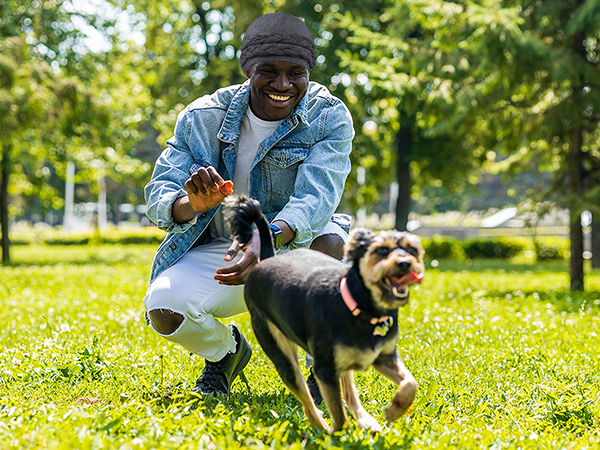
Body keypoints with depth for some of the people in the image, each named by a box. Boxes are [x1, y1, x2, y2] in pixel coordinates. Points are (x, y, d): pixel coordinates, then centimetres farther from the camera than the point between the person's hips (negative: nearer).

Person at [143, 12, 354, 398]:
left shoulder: (330, 118, -14)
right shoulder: (203, 118, -9)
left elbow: (316, 197, -29)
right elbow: (158, 199, -14)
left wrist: (266, 240, -51)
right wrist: (191, 204, -41)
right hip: (220, 249, 1)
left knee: (329, 243, -36)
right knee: (164, 309, -26)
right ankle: (225, 350, 12)